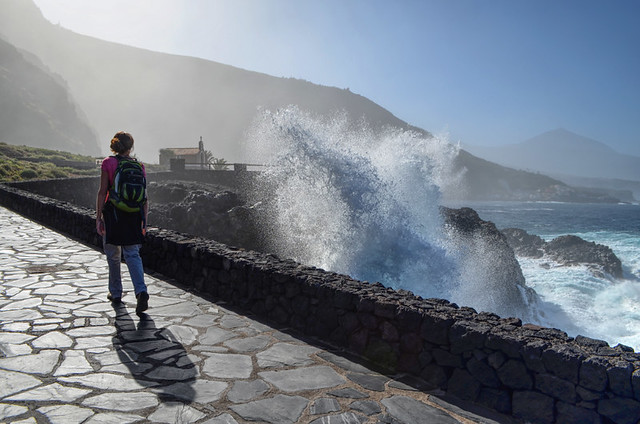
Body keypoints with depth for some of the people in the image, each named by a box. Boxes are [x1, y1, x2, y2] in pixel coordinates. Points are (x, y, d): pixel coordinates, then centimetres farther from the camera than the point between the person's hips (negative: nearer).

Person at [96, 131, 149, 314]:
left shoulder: (108, 163, -4)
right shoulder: (139, 166, 4)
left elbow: (102, 192, -7)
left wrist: (98, 217, -2)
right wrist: (144, 220, 9)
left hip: (112, 213, -2)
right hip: (134, 215, 2)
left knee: (113, 256, 14)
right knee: (132, 255, 4)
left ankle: (115, 293, 27)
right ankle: (141, 291, -16)